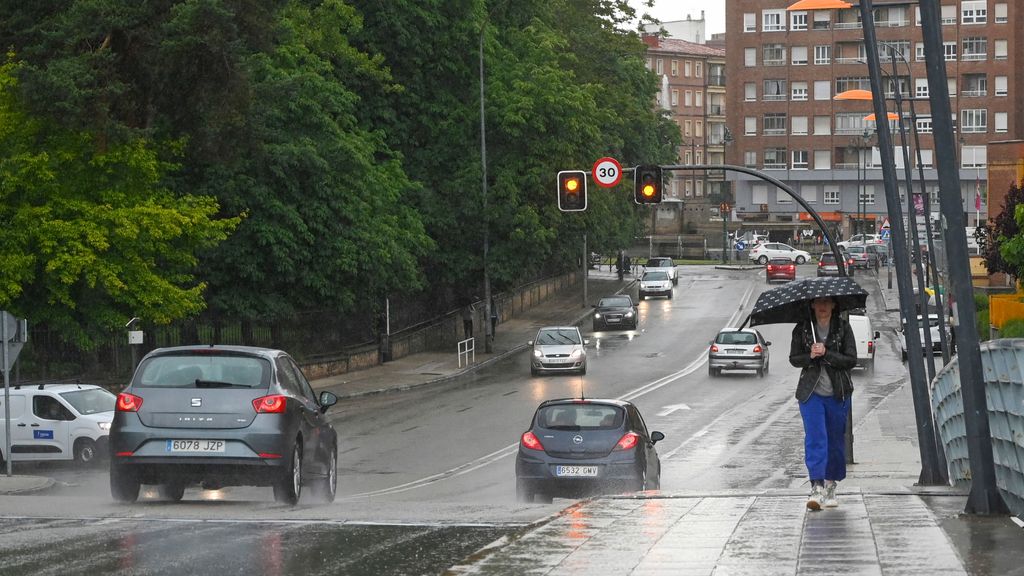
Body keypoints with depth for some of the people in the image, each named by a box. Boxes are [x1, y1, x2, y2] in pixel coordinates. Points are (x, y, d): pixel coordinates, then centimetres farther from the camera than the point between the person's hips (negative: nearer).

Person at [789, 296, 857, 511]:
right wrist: (810, 356, -16)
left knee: (836, 440, 8)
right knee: (815, 438, -13)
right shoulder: (802, 329, 2)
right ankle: (817, 488, -21)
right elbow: (794, 358, 5)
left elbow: (851, 360, -6)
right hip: (811, 392, -1)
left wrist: (826, 354, -18)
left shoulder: (843, 328, 0)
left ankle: (830, 486, 24)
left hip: (838, 394, 1)